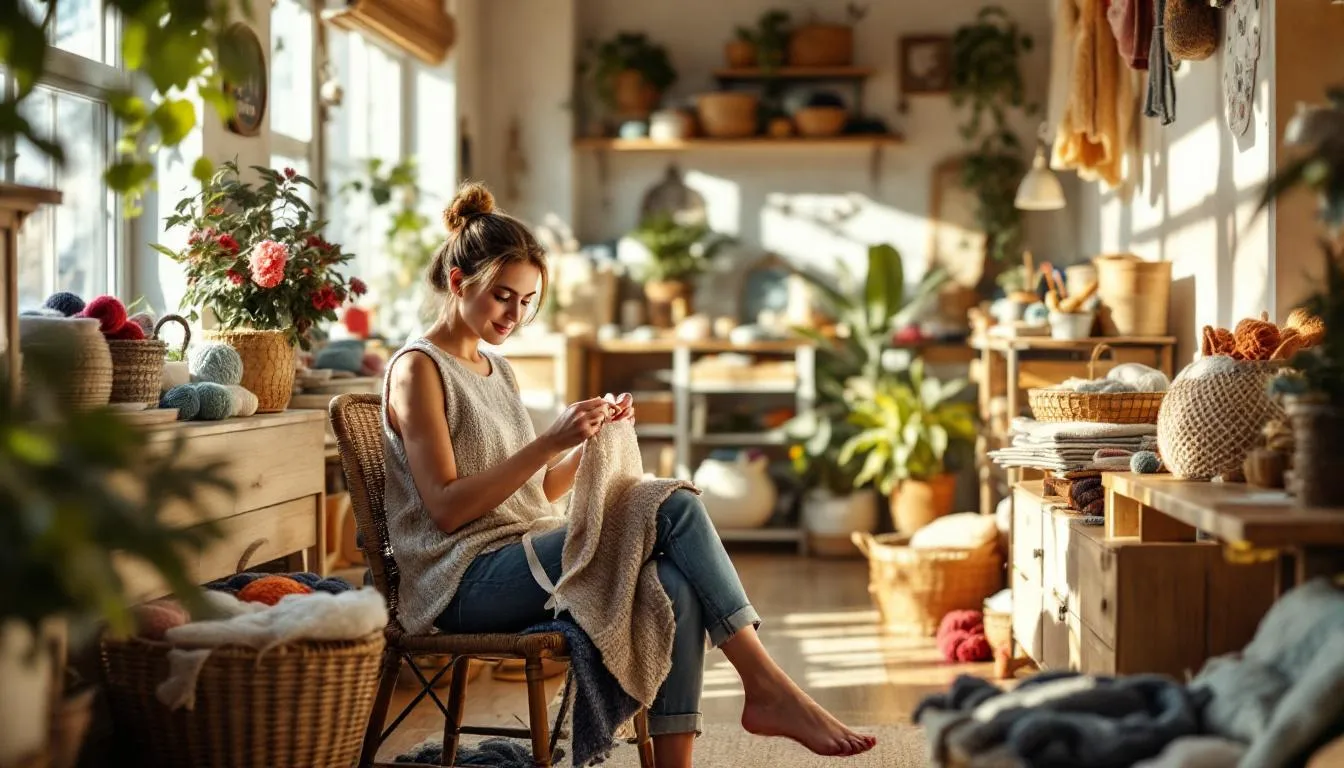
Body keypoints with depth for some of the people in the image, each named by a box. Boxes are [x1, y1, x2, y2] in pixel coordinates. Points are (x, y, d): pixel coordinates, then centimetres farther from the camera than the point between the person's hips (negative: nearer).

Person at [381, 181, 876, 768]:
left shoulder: (497, 371, 20)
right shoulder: (417, 369, -4)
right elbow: (446, 508, -14)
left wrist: (590, 441, 0)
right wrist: (550, 442, -20)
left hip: (522, 559, 7)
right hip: (465, 582, -7)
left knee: (676, 590, -23)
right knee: (677, 509, -21)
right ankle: (770, 688, -20)